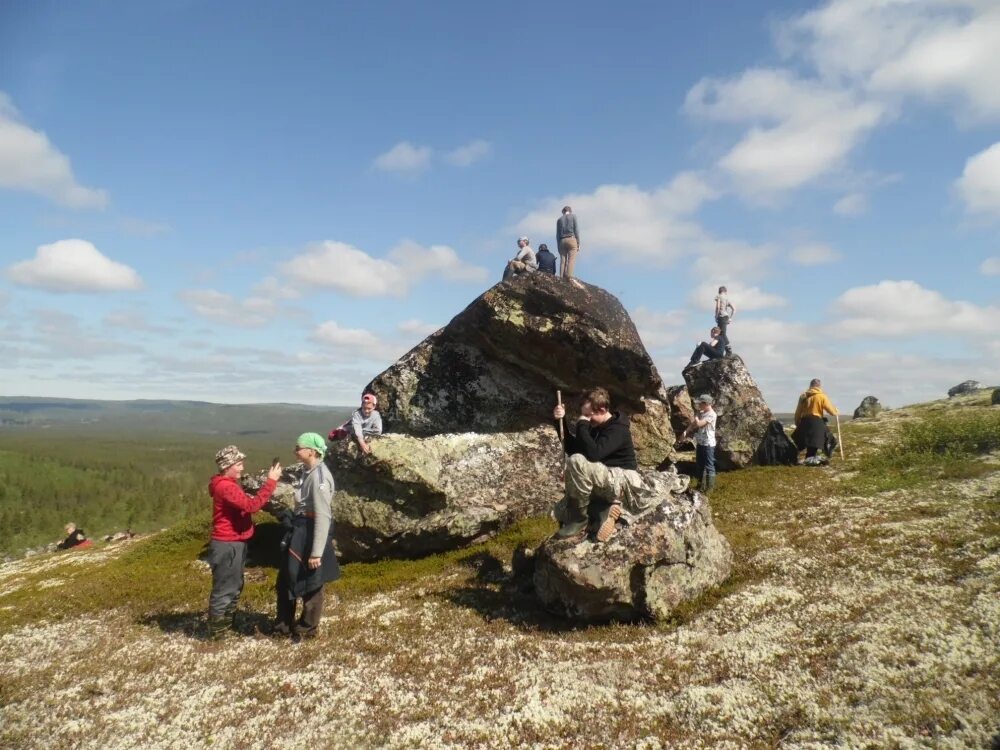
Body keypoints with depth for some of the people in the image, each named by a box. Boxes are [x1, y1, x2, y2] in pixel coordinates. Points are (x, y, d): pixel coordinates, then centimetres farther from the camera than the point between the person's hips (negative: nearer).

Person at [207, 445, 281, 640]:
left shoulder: (229, 484, 13)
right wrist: (271, 481, -29)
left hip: (234, 543, 11)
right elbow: (251, 505, -30)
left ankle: (228, 625, 31)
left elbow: (245, 504, 10)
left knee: (235, 587, 19)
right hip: (227, 546, -11)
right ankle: (217, 631, 12)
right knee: (224, 589, 1)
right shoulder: (225, 487, -21)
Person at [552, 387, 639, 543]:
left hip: (623, 481, -9)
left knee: (576, 461, -32)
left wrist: (581, 425, -24)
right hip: (606, 482, 9)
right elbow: (571, 449, 8)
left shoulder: (617, 429, -20)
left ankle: (579, 519, -17)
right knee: (560, 512, 1)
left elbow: (593, 454, -35)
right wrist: (561, 421, -4)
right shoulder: (596, 426, 8)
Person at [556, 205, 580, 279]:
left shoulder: (559, 219, 18)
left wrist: (558, 246, 12)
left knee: (563, 261, -2)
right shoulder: (573, 216, 10)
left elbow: (557, 234, 12)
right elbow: (576, 230, 2)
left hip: (562, 241, 3)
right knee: (571, 260, -10)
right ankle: (569, 277, -24)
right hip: (571, 239, -3)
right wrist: (578, 243, 2)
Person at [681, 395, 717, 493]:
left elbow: (698, 424, -25)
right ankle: (701, 485, 31)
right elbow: (692, 423, 5)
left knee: (709, 466, 1)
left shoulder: (711, 414, -19)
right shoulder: (701, 413, 8)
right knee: (700, 465, 18)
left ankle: (709, 488, 9)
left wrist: (696, 414, -9)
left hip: (708, 444, -9)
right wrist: (685, 431, -9)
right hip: (700, 443, 9)